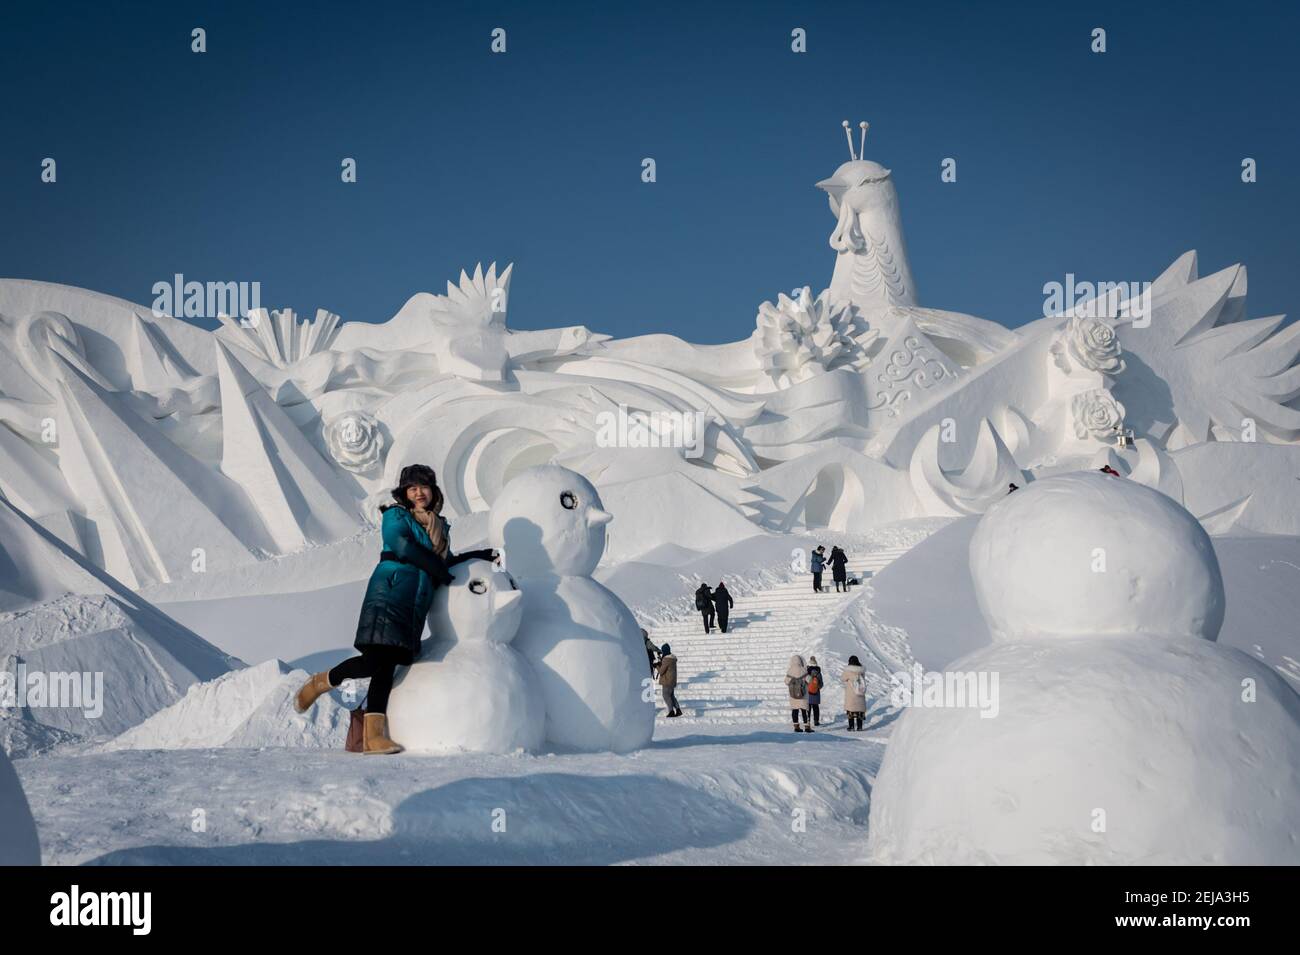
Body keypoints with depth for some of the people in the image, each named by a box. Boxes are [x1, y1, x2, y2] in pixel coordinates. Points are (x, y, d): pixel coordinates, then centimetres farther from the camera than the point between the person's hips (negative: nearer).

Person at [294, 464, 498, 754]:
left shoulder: (440, 527, 24)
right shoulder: (396, 516, 4)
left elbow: (445, 562, 35)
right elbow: (402, 547, -13)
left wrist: (479, 555, 28)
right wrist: (438, 569, -8)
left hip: (415, 605, 6)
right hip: (390, 595, -6)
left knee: (387, 663, 0)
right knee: (376, 659, -17)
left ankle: (373, 735, -5)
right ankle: (323, 681, 9)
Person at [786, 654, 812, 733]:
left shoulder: (789, 671, -5)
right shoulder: (803, 670, -12)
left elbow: (787, 682, -3)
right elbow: (808, 680, -11)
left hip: (793, 694, 2)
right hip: (803, 694, -2)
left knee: (794, 710, 8)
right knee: (804, 710, 2)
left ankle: (796, 726, 8)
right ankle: (807, 727, 0)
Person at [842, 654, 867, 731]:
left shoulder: (848, 671, -15)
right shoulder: (861, 671, -2)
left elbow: (842, 678, -1)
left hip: (851, 695, -4)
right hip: (860, 696, 4)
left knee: (851, 710, 4)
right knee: (860, 710, 10)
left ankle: (851, 726, 2)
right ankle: (859, 726, 12)